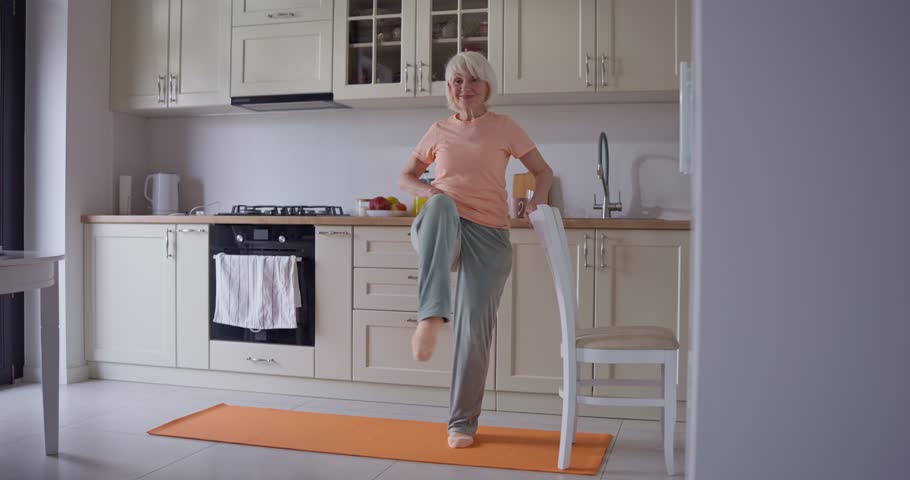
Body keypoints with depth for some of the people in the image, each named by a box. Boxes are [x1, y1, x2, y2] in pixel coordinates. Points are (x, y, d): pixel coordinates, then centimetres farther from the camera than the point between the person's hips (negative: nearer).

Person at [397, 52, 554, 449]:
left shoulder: (504, 127, 9)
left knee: (476, 326, -6)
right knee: (442, 205, -37)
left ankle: (462, 422, 13)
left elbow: (543, 171, 12)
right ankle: (430, 317, -53)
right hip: (441, 232, 0)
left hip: (489, 236, 0)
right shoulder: (439, 131, 14)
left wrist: (535, 202, -10)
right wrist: (430, 192, -4)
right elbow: (405, 177, 19)